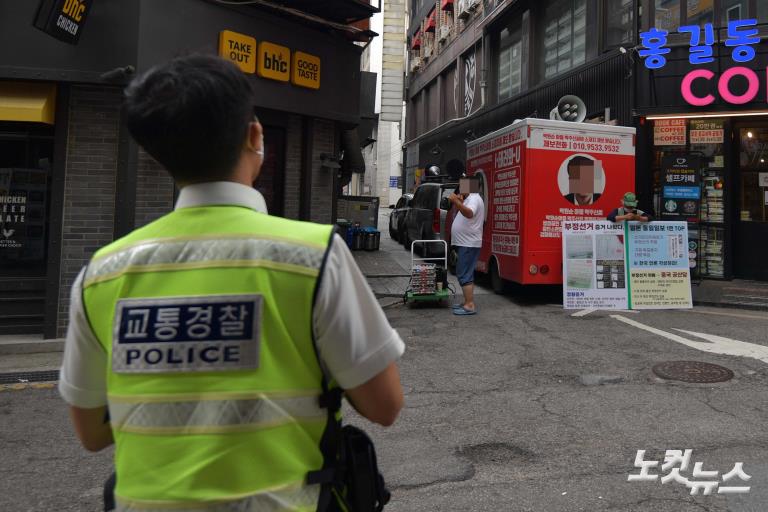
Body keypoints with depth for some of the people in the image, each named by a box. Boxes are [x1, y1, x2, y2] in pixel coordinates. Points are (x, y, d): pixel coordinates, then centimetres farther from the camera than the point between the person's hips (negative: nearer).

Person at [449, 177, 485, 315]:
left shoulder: (474, 199, -14)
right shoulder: (469, 199, 20)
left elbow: (469, 213, -33)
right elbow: (465, 214, 27)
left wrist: (457, 201, -45)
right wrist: (459, 202, 14)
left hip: (469, 244, -11)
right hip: (466, 243, 11)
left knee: (464, 275, -12)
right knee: (466, 274, 16)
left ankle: (470, 306, -12)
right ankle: (467, 303, 24)